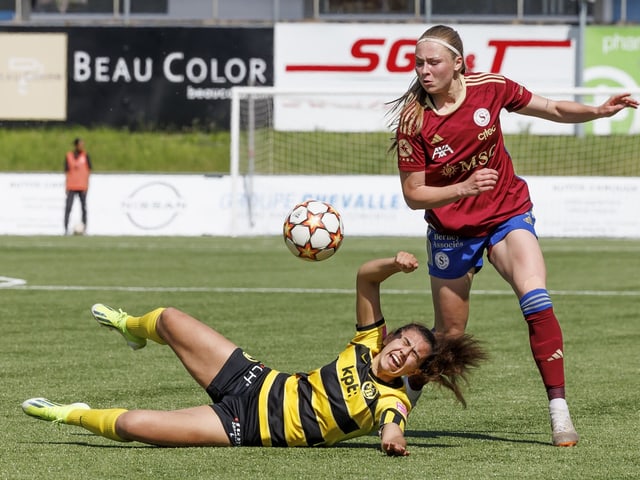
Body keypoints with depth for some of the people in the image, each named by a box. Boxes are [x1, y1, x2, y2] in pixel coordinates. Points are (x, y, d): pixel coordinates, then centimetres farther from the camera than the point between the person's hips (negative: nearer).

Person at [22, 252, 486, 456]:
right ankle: (132, 326, 53)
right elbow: (364, 277, -2)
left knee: (130, 425, -17)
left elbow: (391, 427, -37)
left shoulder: (393, 401, -15)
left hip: (247, 428, -5)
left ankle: (72, 414, 17)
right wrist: (395, 264, -21)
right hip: (256, 382, 5)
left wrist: (393, 437, -60)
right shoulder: (371, 344, -1)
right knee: (169, 318, 11)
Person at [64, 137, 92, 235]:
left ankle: (84, 227, 8)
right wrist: (66, 187, 3)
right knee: (68, 207, -8)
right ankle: (66, 228, -9)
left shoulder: (85, 156, 4)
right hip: (71, 186, 0)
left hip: (82, 186, 0)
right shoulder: (68, 156, 5)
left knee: (83, 207, 2)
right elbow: (66, 171, 8)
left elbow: (89, 170, 4)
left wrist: (86, 184, -5)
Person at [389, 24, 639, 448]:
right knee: (449, 334, 8)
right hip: (451, 230, -1)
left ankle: (560, 413, -22)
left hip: (508, 214, 1)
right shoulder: (413, 120, -17)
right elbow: (413, 195, -15)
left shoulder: (490, 88, -12)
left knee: (535, 298, -24)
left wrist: (598, 111, -14)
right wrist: (463, 188, -31)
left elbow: (552, 109, 3)